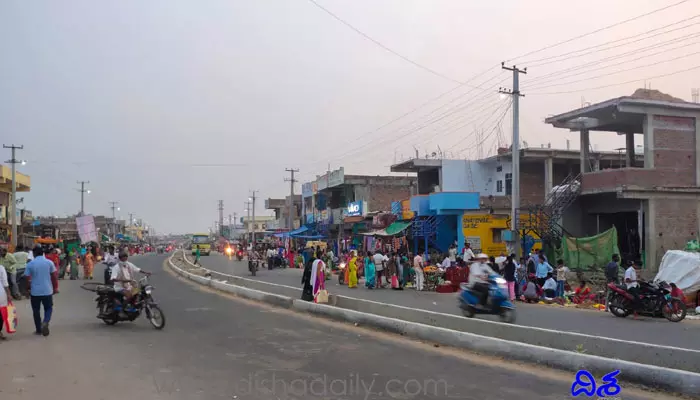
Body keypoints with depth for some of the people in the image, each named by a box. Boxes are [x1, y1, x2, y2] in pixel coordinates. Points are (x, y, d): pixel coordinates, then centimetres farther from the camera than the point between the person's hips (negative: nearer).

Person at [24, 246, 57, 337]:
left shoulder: (30, 264, -5)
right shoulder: (49, 262, -3)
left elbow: (28, 279, -5)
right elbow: (54, 276, -1)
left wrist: (28, 289, 11)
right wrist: (54, 287, 13)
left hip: (35, 291, -1)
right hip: (47, 290, 1)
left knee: (36, 311, 12)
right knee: (48, 308, 15)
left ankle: (39, 330, 18)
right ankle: (45, 322, -12)